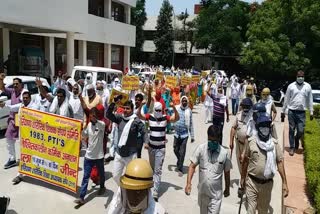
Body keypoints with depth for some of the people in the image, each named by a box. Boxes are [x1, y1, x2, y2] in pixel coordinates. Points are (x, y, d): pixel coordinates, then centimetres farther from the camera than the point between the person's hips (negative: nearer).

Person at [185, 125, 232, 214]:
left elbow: (227, 172, 3)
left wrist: (227, 188, 13)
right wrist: (188, 183, -14)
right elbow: (192, 166, -5)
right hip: (202, 191, 2)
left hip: (216, 193, -2)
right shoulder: (201, 148, -10)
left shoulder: (224, 153, -11)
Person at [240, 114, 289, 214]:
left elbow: (280, 162, -3)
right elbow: (245, 161, 2)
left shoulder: (274, 143, -5)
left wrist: (284, 183, -7)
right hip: (252, 182, -2)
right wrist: (242, 178, 8)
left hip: (267, 183, 2)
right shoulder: (251, 141, -8)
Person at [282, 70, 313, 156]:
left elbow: (310, 100, 8)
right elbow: (286, 99, 5)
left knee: (301, 131, -2)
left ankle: (296, 139, 31)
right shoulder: (291, 86, 1)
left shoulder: (308, 86, 4)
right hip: (291, 111, 0)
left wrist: (311, 112, 7)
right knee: (291, 130, 5)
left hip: (301, 112, 1)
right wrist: (283, 111, 5)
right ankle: (292, 147, 15)